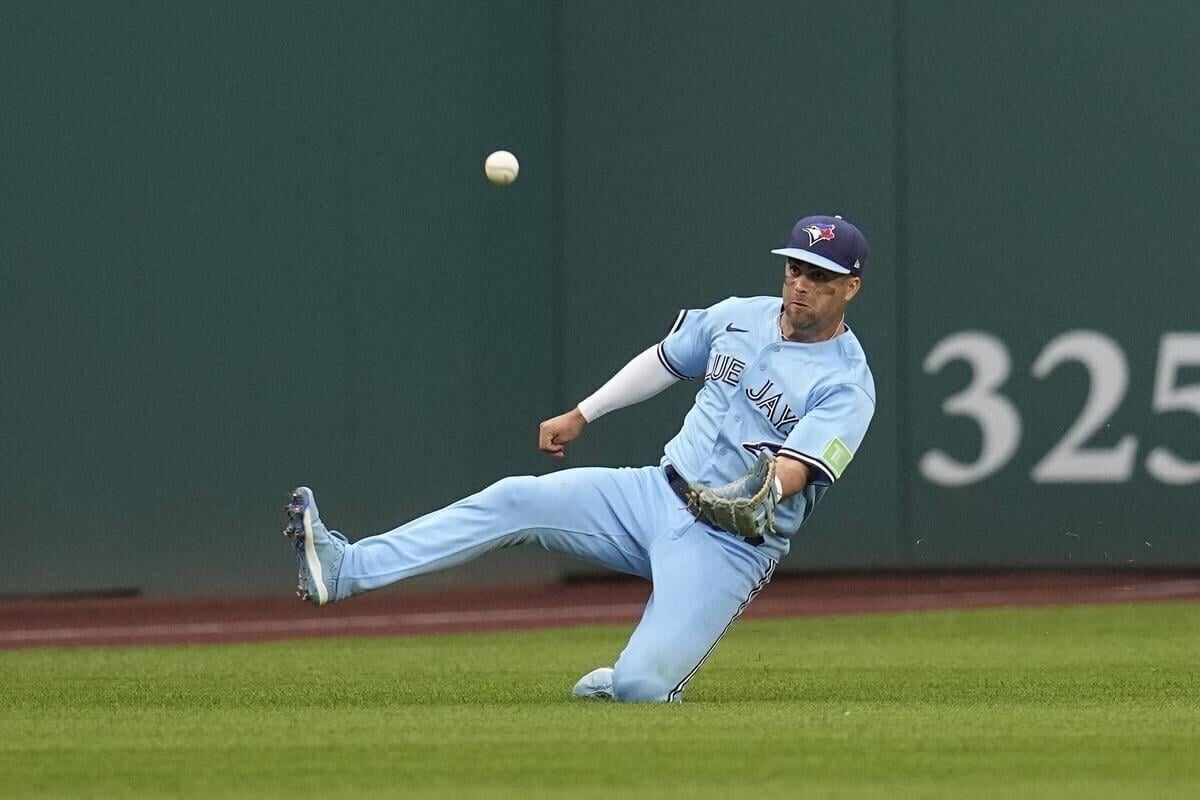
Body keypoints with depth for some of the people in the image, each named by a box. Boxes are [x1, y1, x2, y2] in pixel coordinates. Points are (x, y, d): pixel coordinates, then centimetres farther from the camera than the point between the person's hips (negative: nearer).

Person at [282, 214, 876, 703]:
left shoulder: (846, 386, -13)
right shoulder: (739, 317, 8)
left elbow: (792, 473, -26)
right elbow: (664, 361, 25)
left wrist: (752, 497, -47)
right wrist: (581, 416, 26)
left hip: (730, 546, -6)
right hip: (659, 492, 6)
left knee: (639, 686, -26)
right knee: (517, 500, -14)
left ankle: (624, 683, 12)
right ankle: (346, 569, -18)